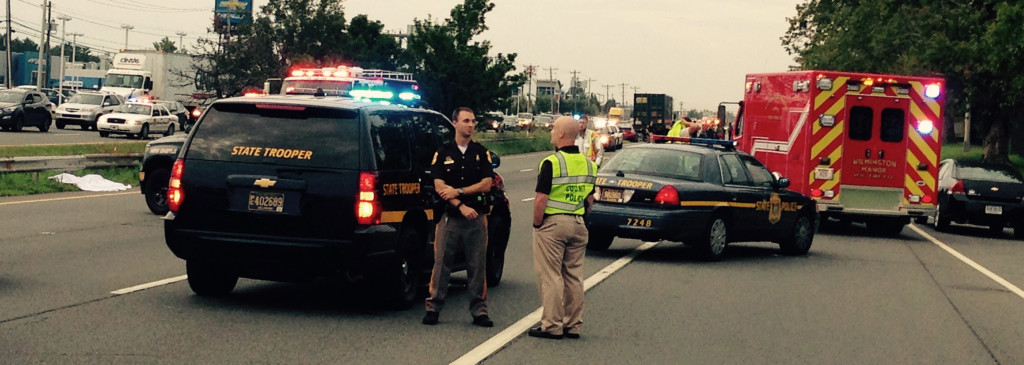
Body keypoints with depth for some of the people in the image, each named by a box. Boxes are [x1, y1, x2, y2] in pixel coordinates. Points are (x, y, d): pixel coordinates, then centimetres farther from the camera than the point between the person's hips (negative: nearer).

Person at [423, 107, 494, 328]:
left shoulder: (481, 153, 9)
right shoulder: (443, 153, 6)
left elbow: (486, 185, 0)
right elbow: (439, 187, -2)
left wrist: (458, 191, -9)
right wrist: (461, 206, -13)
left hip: (476, 218, 1)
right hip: (449, 217, -1)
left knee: (477, 266, 3)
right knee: (441, 264, 0)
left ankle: (479, 310, 9)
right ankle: (433, 307, 8)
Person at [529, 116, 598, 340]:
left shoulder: (552, 162, -14)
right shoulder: (588, 164, 8)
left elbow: (541, 199, -16)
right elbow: (590, 199, 13)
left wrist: (537, 224, -6)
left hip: (552, 223, -7)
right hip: (578, 225, 7)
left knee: (550, 276, -2)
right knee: (574, 276, 11)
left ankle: (552, 326, -1)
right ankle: (574, 325, 15)